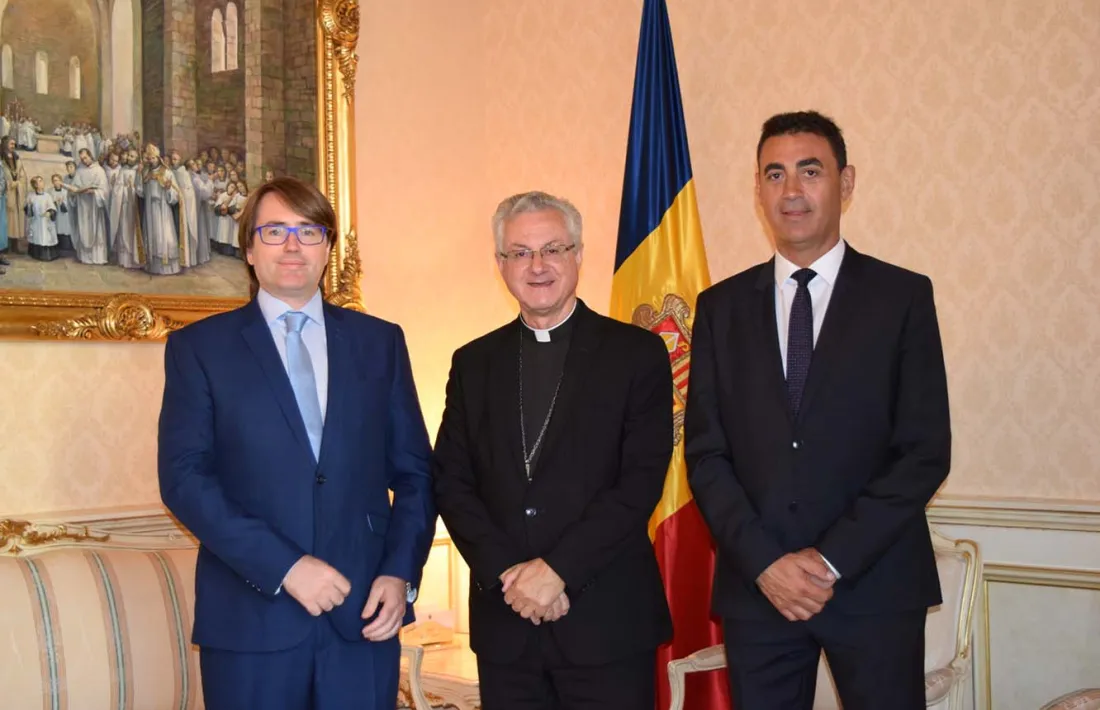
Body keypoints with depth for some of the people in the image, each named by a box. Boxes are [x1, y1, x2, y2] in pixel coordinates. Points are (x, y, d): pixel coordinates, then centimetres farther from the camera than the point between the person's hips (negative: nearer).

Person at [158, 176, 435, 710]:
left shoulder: (379, 342, 11)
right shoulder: (198, 347, 4)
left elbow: (414, 471, 11)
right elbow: (183, 476, -5)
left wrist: (401, 572, -3)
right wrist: (283, 566, -14)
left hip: (365, 613, 2)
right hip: (252, 617, -2)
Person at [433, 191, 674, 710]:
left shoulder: (637, 353, 0)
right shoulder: (473, 363, 10)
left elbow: (642, 481, -8)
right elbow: (450, 482, 4)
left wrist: (556, 568, -14)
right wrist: (508, 574, -10)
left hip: (609, 621, -3)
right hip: (504, 618, 3)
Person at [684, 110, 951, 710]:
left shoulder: (903, 296, 1)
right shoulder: (721, 307, 8)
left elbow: (926, 451, -4)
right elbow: (705, 452, 4)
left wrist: (832, 560, -10)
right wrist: (763, 561, -8)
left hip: (874, 585, -2)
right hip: (755, 586, 2)